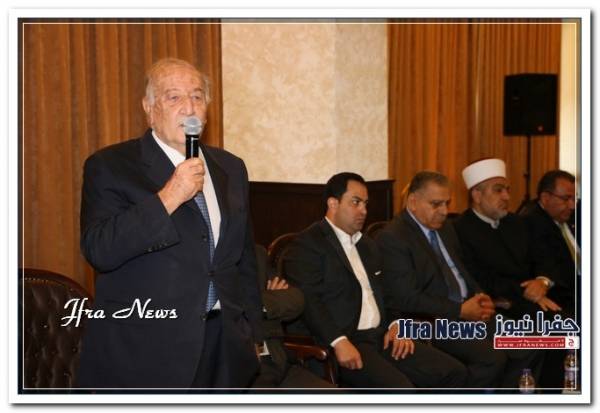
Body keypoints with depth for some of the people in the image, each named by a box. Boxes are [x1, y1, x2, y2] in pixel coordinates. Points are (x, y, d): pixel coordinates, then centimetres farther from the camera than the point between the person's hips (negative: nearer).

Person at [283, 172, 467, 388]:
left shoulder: (367, 245, 24)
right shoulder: (307, 244, -4)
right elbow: (308, 301, -15)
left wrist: (396, 325, 5)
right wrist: (339, 342, -25)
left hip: (381, 337, 8)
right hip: (343, 342, -8)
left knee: (454, 372, -6)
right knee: (400, 389, -30)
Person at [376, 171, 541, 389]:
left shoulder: (445, 228, 18)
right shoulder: (392, 238, -11)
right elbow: (407, 299, -17)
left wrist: (479, 297, 6)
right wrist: (460, 311, -15)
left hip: (467, 312, 9)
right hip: (432, 322, -9)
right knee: (492, 357, -26)